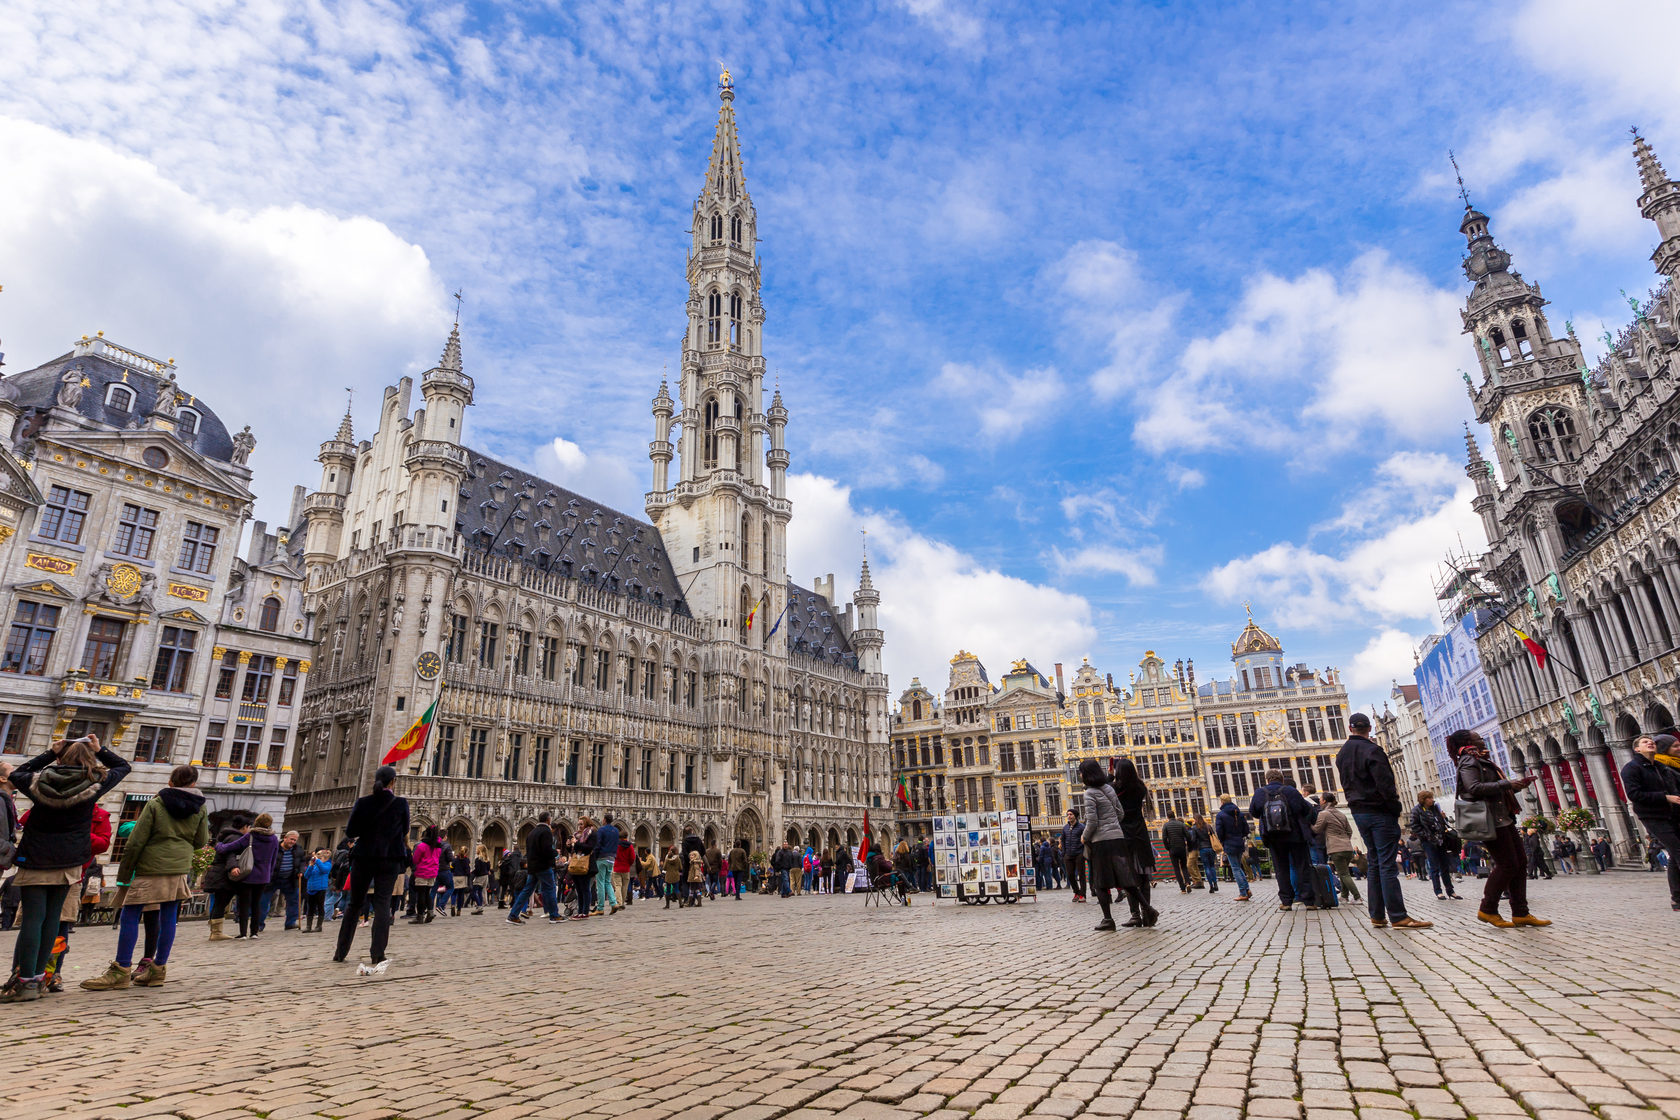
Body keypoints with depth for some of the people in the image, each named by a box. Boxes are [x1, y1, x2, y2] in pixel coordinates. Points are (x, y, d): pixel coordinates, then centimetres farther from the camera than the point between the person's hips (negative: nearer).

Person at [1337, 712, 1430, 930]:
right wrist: (1396, 807, -9)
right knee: (1387, 865, -7)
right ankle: (1398, 917, -6)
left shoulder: (1341, 755, 12)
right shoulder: (1372, 750, -12)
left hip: (1358, 812, 7)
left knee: (1375, 864, 12)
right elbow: (1385, 783, -16)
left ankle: (1377, 915, 11)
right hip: (1379, 812, -7)